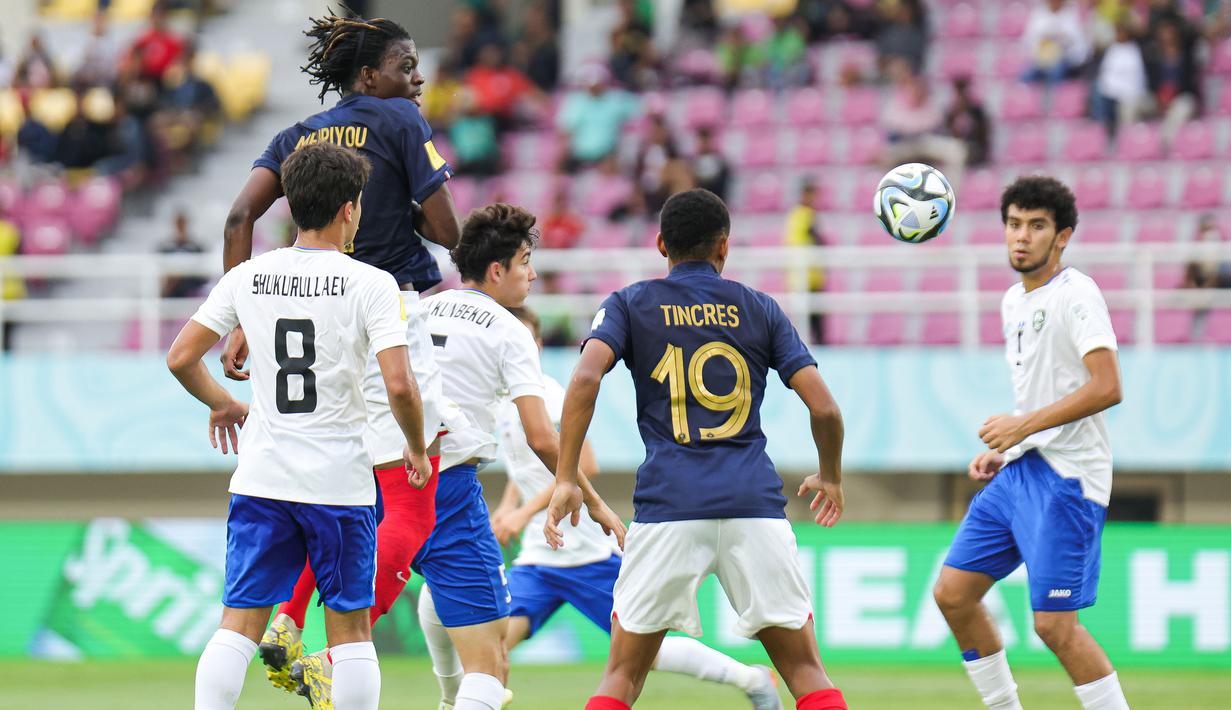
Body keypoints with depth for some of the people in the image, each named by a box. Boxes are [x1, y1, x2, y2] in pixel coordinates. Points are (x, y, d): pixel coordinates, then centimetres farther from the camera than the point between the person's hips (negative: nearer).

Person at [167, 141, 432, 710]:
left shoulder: (247, 278, 3)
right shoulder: (370, 284, -8)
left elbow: (180, 358, 4)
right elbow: (399, 385, -16)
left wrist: (222, 404, 23)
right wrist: (416, 448, 1)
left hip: (261, 477, 3)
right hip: (340, 480, -3)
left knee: (237, 625, 3)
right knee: (350, 629, 6)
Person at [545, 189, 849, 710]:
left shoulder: (630, 305, 10)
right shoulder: (758, 309, 13)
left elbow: (585, 378, -9)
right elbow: (824, 408, 6)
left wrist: (566, 480, -6)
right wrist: (831, 479, 24)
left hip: (668, 507, -1)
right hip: (754, 503, 1)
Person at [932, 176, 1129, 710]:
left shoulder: (1075, 294, -12)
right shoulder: (1014, 301, 15)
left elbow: (1107, 388, -21)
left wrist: (1025, 425, -21)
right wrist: (1001, 449, 15)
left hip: (1065, 476, -9)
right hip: (1018, 471, 9)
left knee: (1054, 623, -13)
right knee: (952, 593, 7)